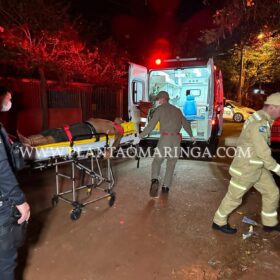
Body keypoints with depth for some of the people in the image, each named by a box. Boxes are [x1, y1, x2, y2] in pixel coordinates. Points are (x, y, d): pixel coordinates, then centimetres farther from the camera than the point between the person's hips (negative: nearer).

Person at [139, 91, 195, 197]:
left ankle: (155, 180, -16)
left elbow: (151, 124, -4)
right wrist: (191, 135, 44)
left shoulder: (160, 108, 5)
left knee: (157, 161, 8)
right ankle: (166, 186, 13)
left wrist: (140, 136, 0)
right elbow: (186, 124, 29)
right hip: (176, 139, 4)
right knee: (171, 164, 14)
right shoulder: (177, 110, 21)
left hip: (165, 138, -4)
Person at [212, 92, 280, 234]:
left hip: (259, 167, 9)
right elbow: (263, 153, -25)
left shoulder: (263, 120, 7)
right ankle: (219, 222, 26)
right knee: (234, 197, 7)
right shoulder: (259, 123, -26)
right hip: (246, 168, -9)